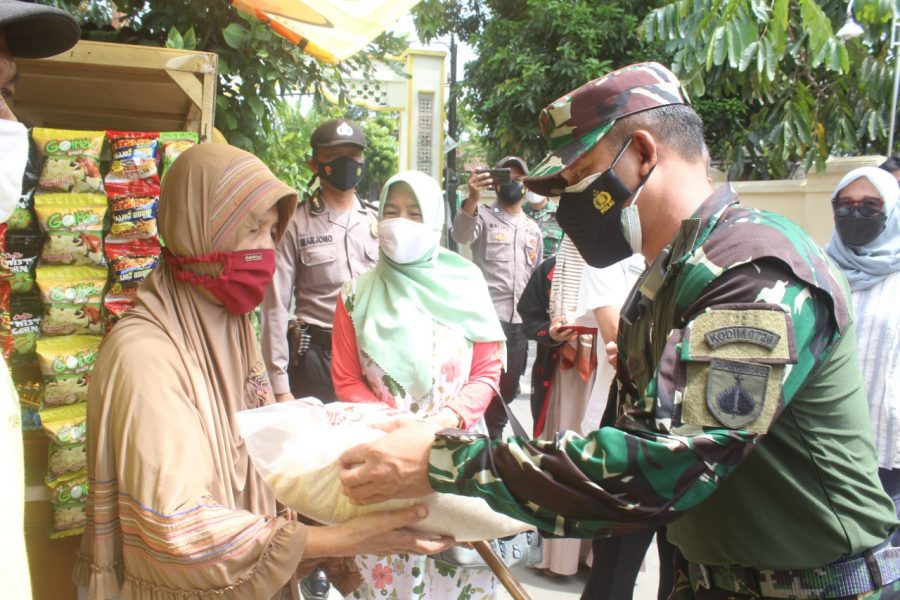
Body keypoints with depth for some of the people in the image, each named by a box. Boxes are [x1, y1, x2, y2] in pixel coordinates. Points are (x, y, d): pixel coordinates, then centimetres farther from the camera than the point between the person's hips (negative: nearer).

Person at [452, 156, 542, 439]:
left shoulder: (533, 229, 17)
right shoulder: (483, 216, 0)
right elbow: (461, 235, -22)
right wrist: (473, 198, -40)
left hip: (520, 321, 5)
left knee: (509, 387, 13)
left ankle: (494, 433, 31)